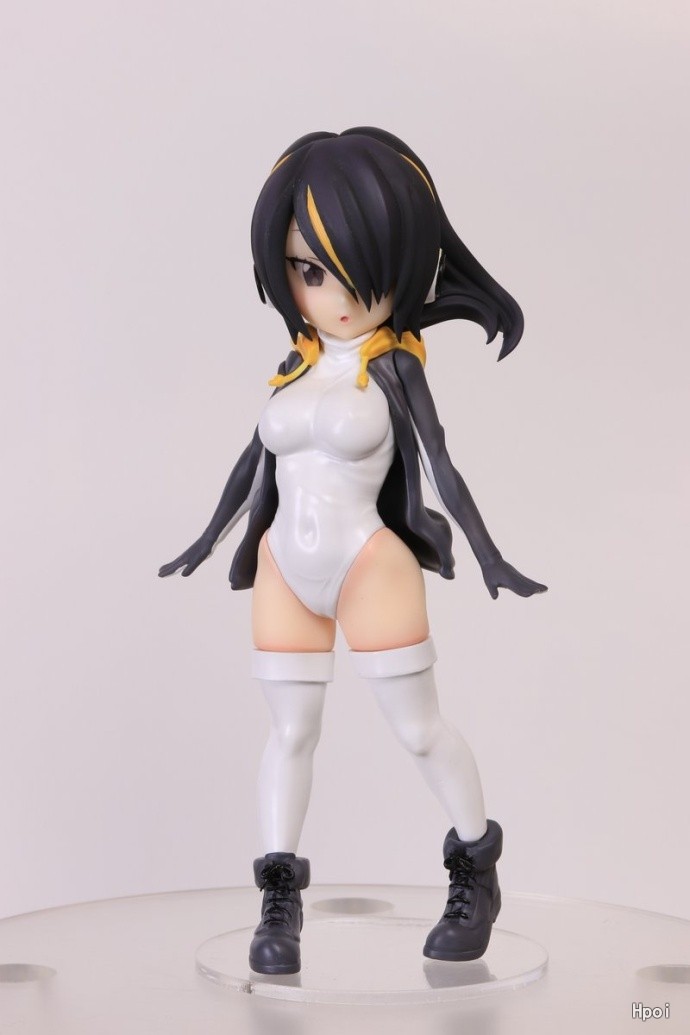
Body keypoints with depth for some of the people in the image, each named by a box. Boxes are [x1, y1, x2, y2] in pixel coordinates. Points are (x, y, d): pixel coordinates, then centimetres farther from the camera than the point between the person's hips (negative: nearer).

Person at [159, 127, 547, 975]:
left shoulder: (395, 367, -7)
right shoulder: (296, 366, 6)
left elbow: (439, 465, -8)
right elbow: (254, 462, 15)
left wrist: (489, 556, -12)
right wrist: (209, 541, 21)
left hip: (369, 564, -5)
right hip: (285, 568, 5)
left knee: (418, 727, 4)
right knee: (289, 730, 9)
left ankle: (478, 878, 21)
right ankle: (280, 901, 17)